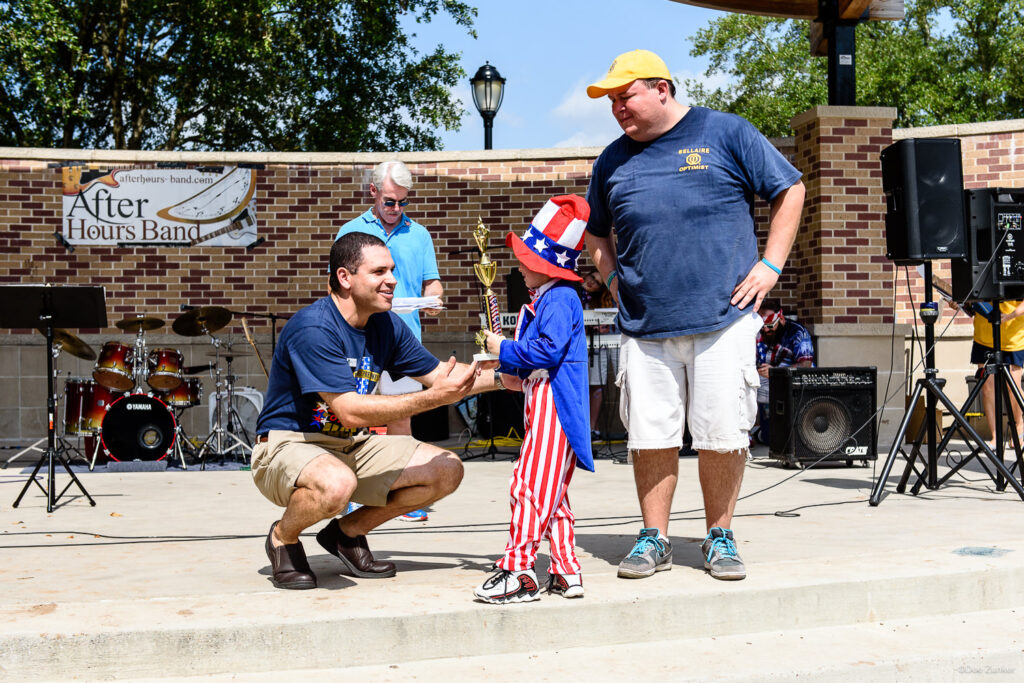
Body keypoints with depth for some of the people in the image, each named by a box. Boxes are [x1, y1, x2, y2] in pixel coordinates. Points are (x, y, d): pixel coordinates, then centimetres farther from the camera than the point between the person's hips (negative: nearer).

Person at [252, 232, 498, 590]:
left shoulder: (387, 325, 1)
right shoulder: (313, 328, -24)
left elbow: (436, 373, 12)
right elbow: (350, 411, -29)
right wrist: (434, 397, -30)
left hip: (352, 446, 8)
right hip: (289, 445, -8)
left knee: (447, 470, -3)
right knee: (337, 484, -41)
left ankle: (348, 531, 11)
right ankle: (283, 538, -5)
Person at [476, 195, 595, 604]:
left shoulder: (558, 299, -13)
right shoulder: (542, 301, 20)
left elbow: (548, 351, -22)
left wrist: (505, 351, -11)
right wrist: (519, 378, 14)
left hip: (554, 407, -11)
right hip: (542, 403, 11)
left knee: (531, 483, -11)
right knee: (552, 492, 13)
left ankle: (519, 570, -9)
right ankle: (565, 571, 18)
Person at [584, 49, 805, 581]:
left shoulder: (726, 133, 4)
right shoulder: (613, 160, 14)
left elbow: (790, 191, 8)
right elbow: (594, 232, 28)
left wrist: (770, 265, -1)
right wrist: (612, 278, 11)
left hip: (723, 318, -3)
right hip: (644, 326, 3)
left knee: (722, 435, 1)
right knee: (651, 435, 3)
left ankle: (719, 538, 17)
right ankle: (654, 539, 17)